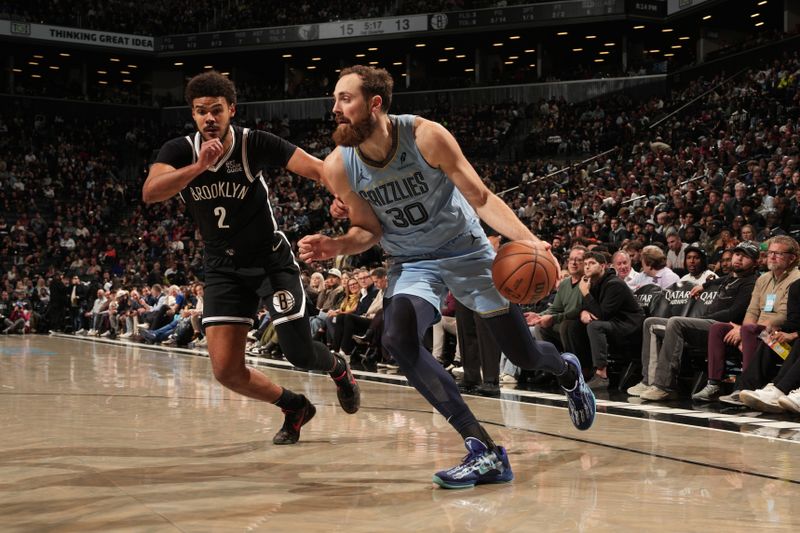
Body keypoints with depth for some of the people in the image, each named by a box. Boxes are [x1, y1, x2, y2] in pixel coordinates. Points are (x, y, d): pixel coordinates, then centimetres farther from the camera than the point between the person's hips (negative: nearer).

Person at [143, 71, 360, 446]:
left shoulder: (255, 144, -16)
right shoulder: (180, 151, -10)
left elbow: (314, 167, -28)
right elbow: (150, 193, -29)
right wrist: (199, 167, -42)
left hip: (272, 259, -2)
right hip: (223, 268, 2)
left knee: (300, 354, -4)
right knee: (225, 369, -8)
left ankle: (338, 369, 35)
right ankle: (294, 407, 19)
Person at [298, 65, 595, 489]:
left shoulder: (425, 136, -24)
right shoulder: (338, 167, -15)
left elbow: (480, 197, -19)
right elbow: (369, 230, -1)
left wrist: (527, 240, -33)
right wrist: (336, 246, -23)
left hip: (466, 249, -2)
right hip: (410, 263, 2)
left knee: (524, 355, 5)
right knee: (397, 340, -28)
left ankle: (566, 369, 48)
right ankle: (484, 452, -23)